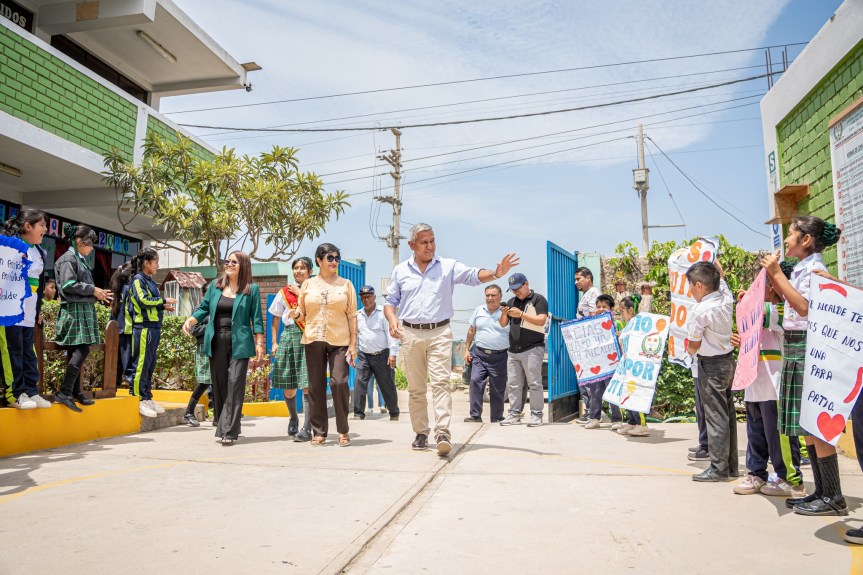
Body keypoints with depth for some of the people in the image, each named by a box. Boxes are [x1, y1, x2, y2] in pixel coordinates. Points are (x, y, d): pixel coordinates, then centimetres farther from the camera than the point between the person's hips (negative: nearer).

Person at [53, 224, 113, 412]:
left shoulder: (80, 260, 22)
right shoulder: (68, 258, -7)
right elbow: (68, 285, -18)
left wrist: (99, 294, 12)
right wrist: (93, 290, -12)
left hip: (84, 310, 10)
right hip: (74, 311, -10)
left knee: (77, 352, 9)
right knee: (82, 350, -15)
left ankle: (75, 392, 13)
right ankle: (64, 393, -15)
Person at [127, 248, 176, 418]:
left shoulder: (150, 281, 19)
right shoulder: (138, 279, -6)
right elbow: (143, 300, -17)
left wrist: (163, 306, 7)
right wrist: (164, 300, -9)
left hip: (154, 327, 9)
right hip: (144, 327, -9)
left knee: (150, 365, 12)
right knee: (141, 364, -5)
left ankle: (147, 399, 18)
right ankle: (138, 401, 0)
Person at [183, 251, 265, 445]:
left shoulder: (252, 289, 3)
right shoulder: (215, 286, 13)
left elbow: (256, 318, 0)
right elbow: (203, 308, 15)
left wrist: (260, 343, -5)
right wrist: (190, 321, -4)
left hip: (239, 343, -4)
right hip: (216, 342, 4)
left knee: (235, 385, -8)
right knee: (219, 384, 8)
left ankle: (229, 431, -6)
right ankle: (222, 426, 20)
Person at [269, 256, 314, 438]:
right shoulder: (284, 292, 13)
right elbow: (275, 320, 15)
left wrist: (300, 293, -6)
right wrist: (274, 343, 8)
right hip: (289, 336, 3)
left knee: (308, 384, -10)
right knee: (288, 385, 7)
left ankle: (307, 428, -7)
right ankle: (293, 418, 32)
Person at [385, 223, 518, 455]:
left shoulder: (448, 266, 4)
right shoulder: (400, 271, 9)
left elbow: (474, 275, -8)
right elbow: (391, 302, 13)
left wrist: (496, 273, -27)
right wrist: (392, 321, -6)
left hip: (440, 333, -2)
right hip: (410, 334, 2)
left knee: (440, 382, -13)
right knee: (415, 388, 8)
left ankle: (442, 432, -14)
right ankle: (421, 433, 19)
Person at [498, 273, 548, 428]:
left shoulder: (538, 299, 1)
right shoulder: (512, 302, 18)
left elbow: (541, 320, -11)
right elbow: (503, 324, 17)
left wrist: (521, 314, -17)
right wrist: (504, 313, -4)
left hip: (532, 349, -6)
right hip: (513, 350, 6)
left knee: (534, 383, -4)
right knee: (513, 385, 6)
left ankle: (536, 415, 3)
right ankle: (514, 414, 12)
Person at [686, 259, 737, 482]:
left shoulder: (700, 311, -21)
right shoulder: (727, 299, 0)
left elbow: (693, 348, -11)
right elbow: (721, 277, 24)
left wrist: (689, 349, 10)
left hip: (711, 365, -8)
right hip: (728, 361, 8)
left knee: (716, 416, -3)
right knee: (728, 413, 14)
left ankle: (718, 468, 2)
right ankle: (731, 465, 23)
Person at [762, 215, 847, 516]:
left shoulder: (815, 269, -12)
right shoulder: (800, 269, 14)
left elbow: (805, 307, -23)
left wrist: (778, 274, -21)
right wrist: (773, 275, 11)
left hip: (808, 349, -9)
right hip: (795, 348, 9)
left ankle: (834, 498, 5)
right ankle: (821, 491, 22)